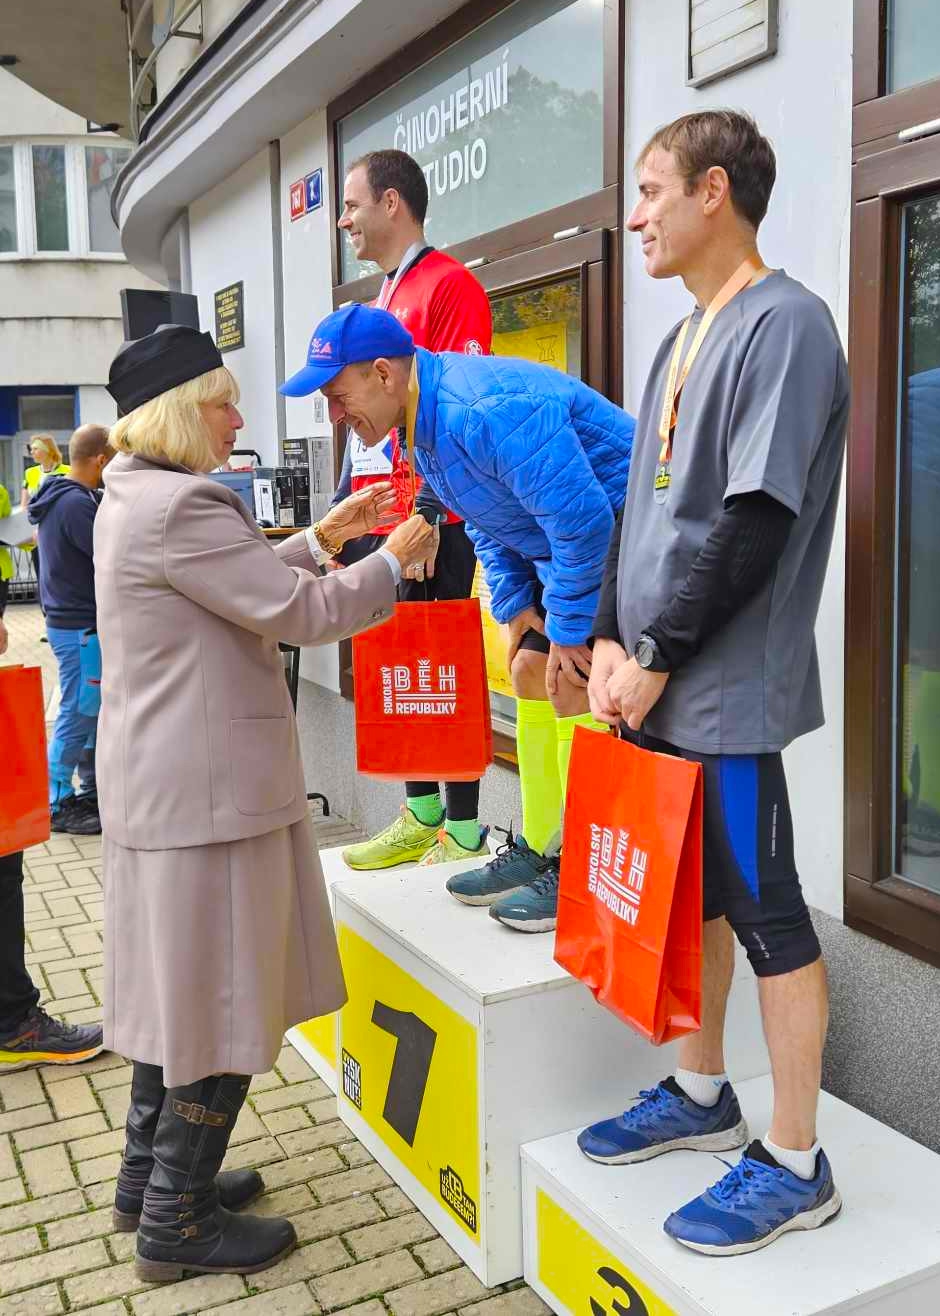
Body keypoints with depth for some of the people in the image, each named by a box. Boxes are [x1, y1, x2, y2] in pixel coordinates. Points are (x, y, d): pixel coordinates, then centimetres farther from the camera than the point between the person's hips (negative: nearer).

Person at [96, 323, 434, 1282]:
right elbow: (300, 613, -19)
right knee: (225, 997, 2)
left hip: (158, 782, 11)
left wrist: (324, 537, 15)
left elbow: (244, 586, 20)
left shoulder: (132, 497, 13)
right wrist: (390, 562, -4)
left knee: (178, 980, 21)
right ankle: (177, 1221, 16)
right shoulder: (180, 504, -20)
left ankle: (148, 1177, 35)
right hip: (209, 791, -11)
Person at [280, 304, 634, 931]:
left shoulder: (489, 411, -30)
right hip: (573, 544, 10)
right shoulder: (425, 421, 4)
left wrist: (569, 631, -21)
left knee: (575, 689, -14)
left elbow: (582, 520, -30)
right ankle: (538, 851, 22)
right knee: (531, 675, 11)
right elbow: (485, 522, 18)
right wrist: (516, 605, 9)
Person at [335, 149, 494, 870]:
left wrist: (430, 513, -21)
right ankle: (421, 819, 23)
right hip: (376, 524, 9)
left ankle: (464, 833, 8)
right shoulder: (383, 301, 22)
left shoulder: (450, 285, -7)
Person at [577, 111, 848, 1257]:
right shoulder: (680, 343, 16)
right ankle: (701, 1096, 34)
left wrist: (657, 658, -14)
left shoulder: (783, 323, -11)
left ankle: (795, 1165, 16)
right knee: (686, 892, 17)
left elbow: (754, 521, -19)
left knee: (763, 911, 1)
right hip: (653, 686, 8)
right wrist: (612, 640, 3)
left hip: (727, 690, -8)